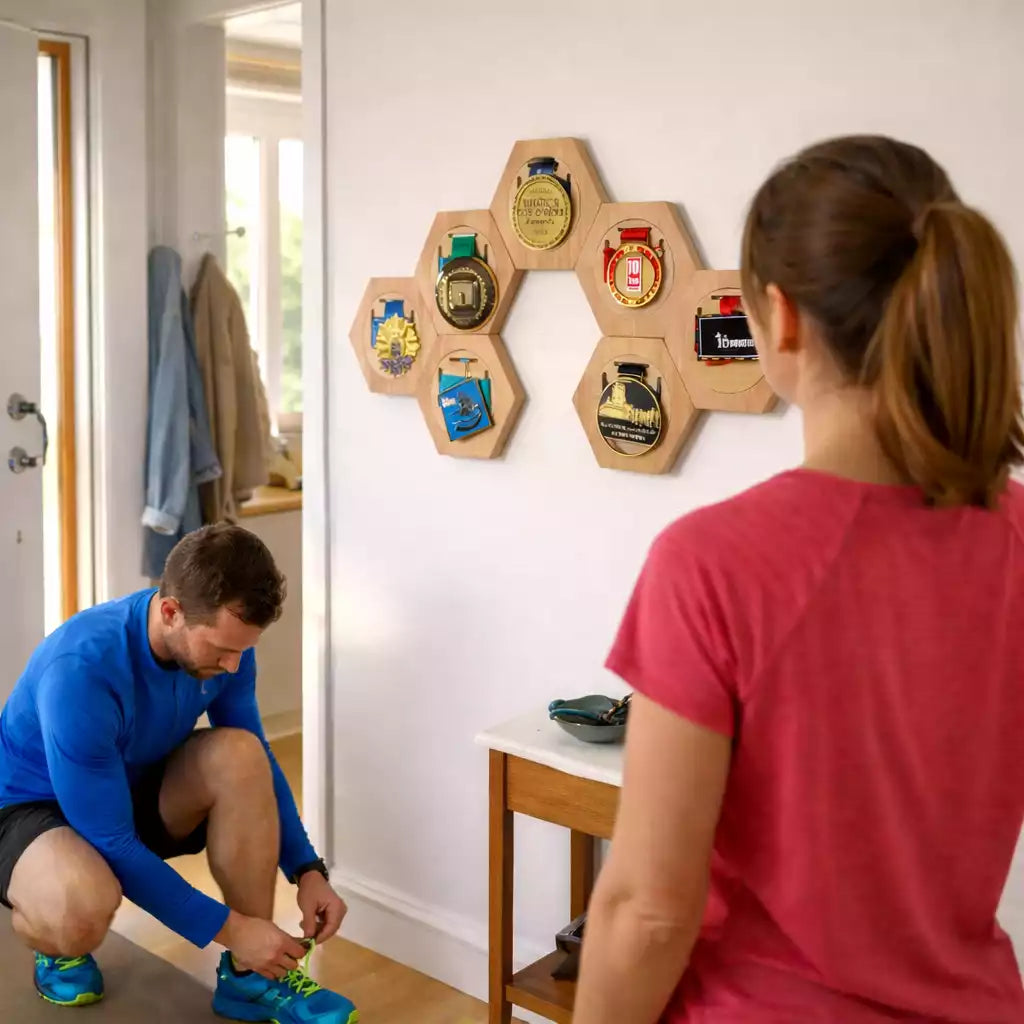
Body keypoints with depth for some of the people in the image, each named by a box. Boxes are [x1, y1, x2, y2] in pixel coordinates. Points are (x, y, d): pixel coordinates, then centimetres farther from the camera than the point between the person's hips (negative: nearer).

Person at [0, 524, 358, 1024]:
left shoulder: (220, 637, -17)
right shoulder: (80, 672, -36)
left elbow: (258, 765, -2)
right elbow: (110, 843, -31)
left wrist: (308, 870, -13)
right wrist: (228, 928, -28)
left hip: (136, 791, 5)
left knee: (240, 753, -26)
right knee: (84, 905, -40)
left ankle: (252, 976, -15)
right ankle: (57, 943, 0)